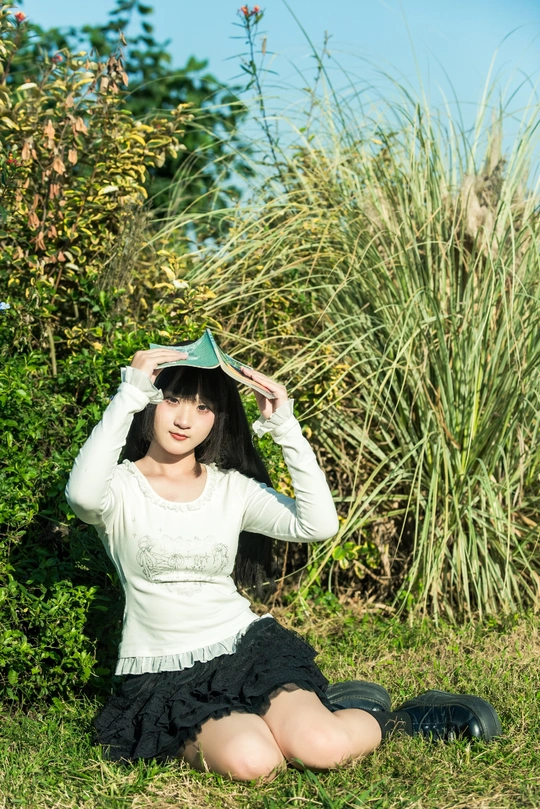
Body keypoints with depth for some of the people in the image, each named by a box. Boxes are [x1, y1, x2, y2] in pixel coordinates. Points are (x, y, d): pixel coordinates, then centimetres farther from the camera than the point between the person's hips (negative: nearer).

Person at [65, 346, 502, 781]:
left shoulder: (232, 488, 7)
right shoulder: (122, 487, -2)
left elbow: (320, 524, -9)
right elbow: (82, 495, -29)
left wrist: (286, 427, -11)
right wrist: (131, 394, -29)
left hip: (246, 649, 3)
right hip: (163, 677, -2)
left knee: (322, 747, -25)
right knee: (250, 761, -32)